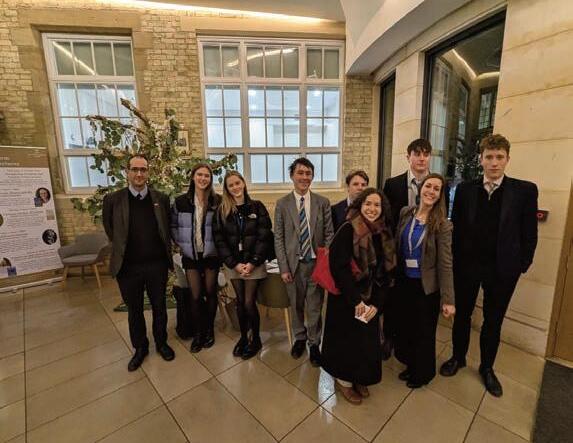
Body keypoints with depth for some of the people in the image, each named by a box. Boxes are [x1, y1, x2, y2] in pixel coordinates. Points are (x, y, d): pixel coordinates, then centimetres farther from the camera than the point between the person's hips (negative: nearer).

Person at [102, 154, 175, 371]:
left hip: (157, 264, 1)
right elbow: (110, 231, 6)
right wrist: (123, 250, 6)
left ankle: (161, 342, 38)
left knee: (159, 307, 16)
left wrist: (165, 251, 4)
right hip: (128, 267, 0)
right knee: (134, 310, 17)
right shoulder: (113, 199, -5)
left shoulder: (161, 198, -2)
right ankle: (140, 348, 38)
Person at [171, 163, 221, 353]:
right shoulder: (180, 201, -3)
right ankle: (198, 333, 27)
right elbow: (173, 225, 8)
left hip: (211, 254, -1)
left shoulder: (217, 201, -6)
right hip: (190, 255, 1)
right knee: (195, 296, 7)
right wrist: (181, 243, 1)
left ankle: (210, 330, 31)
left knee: (210, 293, 11)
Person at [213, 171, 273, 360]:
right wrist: (235, 264, -9)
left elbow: (264, 236, -7)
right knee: (240, 302, 12)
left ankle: (256, 339, 22)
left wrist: (252, 263, -13)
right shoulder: (222, 210, 3)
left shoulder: (257, 207, -3)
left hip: (254, 264, -2)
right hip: (233, 265, 2)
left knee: (249, 303, -2)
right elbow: (219, 240, -1)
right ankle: (243, 337, 34)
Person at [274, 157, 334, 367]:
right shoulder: (282, 204, -1)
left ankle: (314, 344, 33)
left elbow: (329, 235, 1)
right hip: (293, 263, 1)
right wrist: (284, 268, -5)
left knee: (315, 307, 10)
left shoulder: (323, 203, 0)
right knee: (296, 305, 16)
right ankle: (300, 338, 41)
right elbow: (278, 238, -1)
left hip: (316, 263, 0)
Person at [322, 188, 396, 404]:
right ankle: (343, 379, 37)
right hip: (345, 299, -6)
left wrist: (376, 303, -5)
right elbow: (338, 267, -21)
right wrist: (355, 300, -18)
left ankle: (359, 378, 43)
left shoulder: (384, 235, 0)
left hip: (369, 300, 6)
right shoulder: (348, 230, -18)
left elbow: (386, 272, 2)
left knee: (367, 341, 18)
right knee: (348, 339, 11)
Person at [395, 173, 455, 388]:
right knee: (406, 327, 17)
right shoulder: (405, 213, -3)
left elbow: (445, 263, -14)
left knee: (424, 331, 15)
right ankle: (411, 364, 44)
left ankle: (424, 372, 41)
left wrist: (448, 299, -14)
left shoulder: (442, 224, -14)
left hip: (427, 286, -3)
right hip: (404, 282, 4)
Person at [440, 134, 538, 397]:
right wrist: (456, 260, -2)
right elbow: (456, 227, 0)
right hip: (466, 265, 1)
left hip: (502, 269, 0)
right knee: (462, 315, 15)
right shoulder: (465, 189, -2)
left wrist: (522, 265, -4)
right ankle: (458, 357, 37)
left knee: (493, 321, 16)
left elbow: (529, 233, -2)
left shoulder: (525, 190, -4)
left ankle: (487, 368, 38)